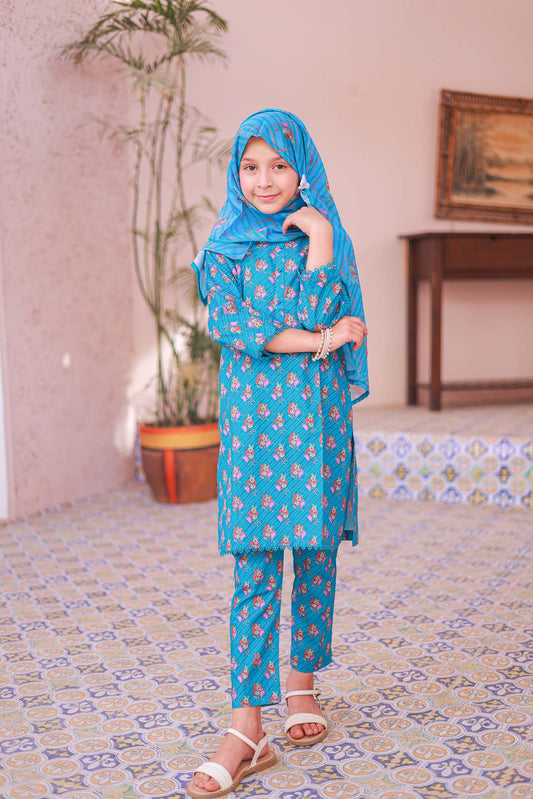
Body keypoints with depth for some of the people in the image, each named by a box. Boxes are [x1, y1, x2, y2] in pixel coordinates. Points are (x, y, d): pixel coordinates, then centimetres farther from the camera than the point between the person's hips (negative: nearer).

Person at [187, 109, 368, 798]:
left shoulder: (327, 236, 7)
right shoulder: (225, 245, 7)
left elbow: (313, 316, -7)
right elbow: (225, 325, -7)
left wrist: (319, 242, -11)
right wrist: (319, 338, -11)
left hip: (318, 414, 1)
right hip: (253, 415, -1)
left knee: (315, 552, 7)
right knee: (255, 564, -6)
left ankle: (303, 682, 27)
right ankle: (246, 727, -3)